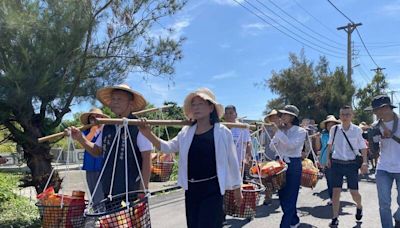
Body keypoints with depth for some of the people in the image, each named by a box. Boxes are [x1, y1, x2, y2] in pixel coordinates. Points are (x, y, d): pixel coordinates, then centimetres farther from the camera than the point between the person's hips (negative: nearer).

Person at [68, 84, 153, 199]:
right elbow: (97, 151, 18)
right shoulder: (107, 127, 8)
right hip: (109, 190, 6)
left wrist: (143, 189, -13)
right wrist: (80, 138, 3)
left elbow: (146, 160, -11)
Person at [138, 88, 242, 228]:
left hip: (212, 189, -4)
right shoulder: (186, 131, 5)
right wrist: (148, 134, -17)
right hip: (191, 189, 5)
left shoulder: (222, 132, -6)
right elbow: (168, 147, -1)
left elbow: (232, 161, -1)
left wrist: (237, 188, 5)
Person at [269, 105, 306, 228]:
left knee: (290, 197, -2)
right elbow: (272, 147, 5)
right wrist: (277, 132, -6)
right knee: (282, 196, 12)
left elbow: (291, 144, -21)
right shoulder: (281, 130, 9)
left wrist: (279, 131, -17)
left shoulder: (300, 131, -5)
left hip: (293, 165, -6)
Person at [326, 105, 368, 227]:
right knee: (336, 191, 0)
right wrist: (328, 157, 12)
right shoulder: (334, 129, -2)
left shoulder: (357, 130, -7)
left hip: (352, 164, -1)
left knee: (354, 192, 5)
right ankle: (335, 218, 11)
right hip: (336, 163, 1)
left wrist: (365, 162, -10)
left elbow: (363, 147, -1)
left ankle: (359, 207, 41)